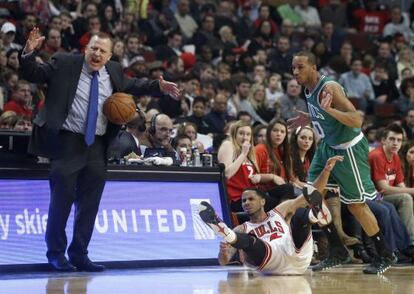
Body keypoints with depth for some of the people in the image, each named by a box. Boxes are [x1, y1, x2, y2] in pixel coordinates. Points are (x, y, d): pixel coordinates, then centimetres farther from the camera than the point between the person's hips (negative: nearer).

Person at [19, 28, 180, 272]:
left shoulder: (114, 71, 11)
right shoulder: (64, 64, -3)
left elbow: (131, 86, 27)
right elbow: (32, 74, -4)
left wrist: (158, 87, 15)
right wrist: (30, 53, -22)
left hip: (97, 147, 5)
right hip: (67, 142, -5)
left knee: (89, 204, 9)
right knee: (62, 199, -2)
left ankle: (79, 255, 19)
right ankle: (56, 253, 14)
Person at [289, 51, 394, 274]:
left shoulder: (329, 88, -24)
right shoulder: (308, 89, 2)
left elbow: (357, 120, -32)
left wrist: (329, 109, -43)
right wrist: (309, 120, 11)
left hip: (349, 148, -9)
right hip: (328, 146, 9)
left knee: (356, 204, -4)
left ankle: (384, 256, 10)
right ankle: (336, 253, 11)